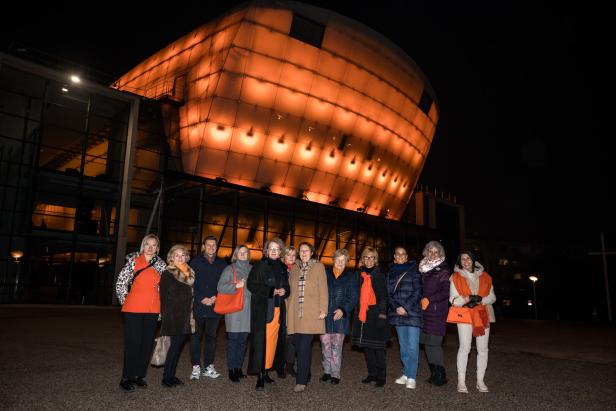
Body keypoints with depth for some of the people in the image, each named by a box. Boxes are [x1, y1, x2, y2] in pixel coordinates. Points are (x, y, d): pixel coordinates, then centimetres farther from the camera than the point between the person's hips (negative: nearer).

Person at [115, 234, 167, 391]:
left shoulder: (161, 264, 9)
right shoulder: (133, 261, -1)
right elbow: (120, 283, -1)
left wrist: (161, 307, 12)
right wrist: (125, 301, 0)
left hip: (153, 310, 4)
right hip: (133, 309, -4)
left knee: (147, 343, 9)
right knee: (133, 343, 1)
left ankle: (139, 375, 22)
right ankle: (127, 378, 12)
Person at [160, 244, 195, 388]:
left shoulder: (189, 274, 12)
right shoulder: (167, 274, -2)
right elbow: (163, 296, -4)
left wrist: (191, 315, 9)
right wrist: (164, 315, -9)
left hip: (185, 316, 5)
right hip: (172, 316, -5)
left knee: (179, 345, 8)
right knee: (175, 345, -6)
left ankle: (172, 375, 17)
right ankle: (166, 377, 4)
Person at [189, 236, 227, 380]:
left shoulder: (222, 264, 10)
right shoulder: (195, 262, 2)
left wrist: (217, 297, -6)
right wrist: (201, 299, -11)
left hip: (215, 306, 2)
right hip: (198, 306, -2)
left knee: (211, 336, 8)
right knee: (196, 336, 2)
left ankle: (208, 366, 17)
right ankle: (196, 367, 11)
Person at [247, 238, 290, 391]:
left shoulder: (282, 268, 13)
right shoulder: (259, 266, -2)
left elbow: (286, 286, 20)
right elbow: (251, 284, -8)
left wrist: (284, 291, -3)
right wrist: (270, 291, -15)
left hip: (277, 308, 5)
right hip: (262, 309, -5)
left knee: (272, 340, 4)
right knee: (261, 341, -7)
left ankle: (265, 371, 15)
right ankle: (260, 375, -3)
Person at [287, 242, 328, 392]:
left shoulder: (318, 267, 3)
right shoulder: (294, 268, 14)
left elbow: (323, 290, -1)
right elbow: (290, 290, 16)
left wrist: (323, 310, -7)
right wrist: (288, 309, 12)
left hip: (311, 314, -4)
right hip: (295, 313, 4)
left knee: (304, 346, -8)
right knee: (298, 345, 6)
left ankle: (301, 381, -5)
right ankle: (305, 374, 22)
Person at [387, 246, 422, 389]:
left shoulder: (413, 270, 0)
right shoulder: (391, 272, 13)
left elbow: (417, 292, -4)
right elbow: (389, 293, 10)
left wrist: (405, 307, -11)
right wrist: (396, 308, -4)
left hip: (412, 312, -4)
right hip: (398, 313, 4)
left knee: (412, 346, -6)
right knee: (403, 345, 11)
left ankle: (411, 377, 0)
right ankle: (406, 374, 20)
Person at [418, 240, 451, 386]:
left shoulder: (443, 270, -2)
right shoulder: (423, 268, 16)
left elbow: (446, 292, -8)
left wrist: (429, 300, -12)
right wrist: (420, 300, 10)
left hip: (437, 310, -6)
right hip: (424, 310, 6)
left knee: (433, 342, -9)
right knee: (427, 342, 6)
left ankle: (440, 376, 1)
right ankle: (434, 373, 16)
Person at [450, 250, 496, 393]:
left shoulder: (484, 276, 10)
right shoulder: (456, 277, 4)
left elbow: (492, 297, 11)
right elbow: (453, 299, 0)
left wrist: (481, 300, -10)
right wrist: (467, 299, -19)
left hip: (483, 316, 3)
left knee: (483, 349, 4)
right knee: (464, 348, -7)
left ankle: (480, 381, 14)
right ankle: (461, 381, 0)